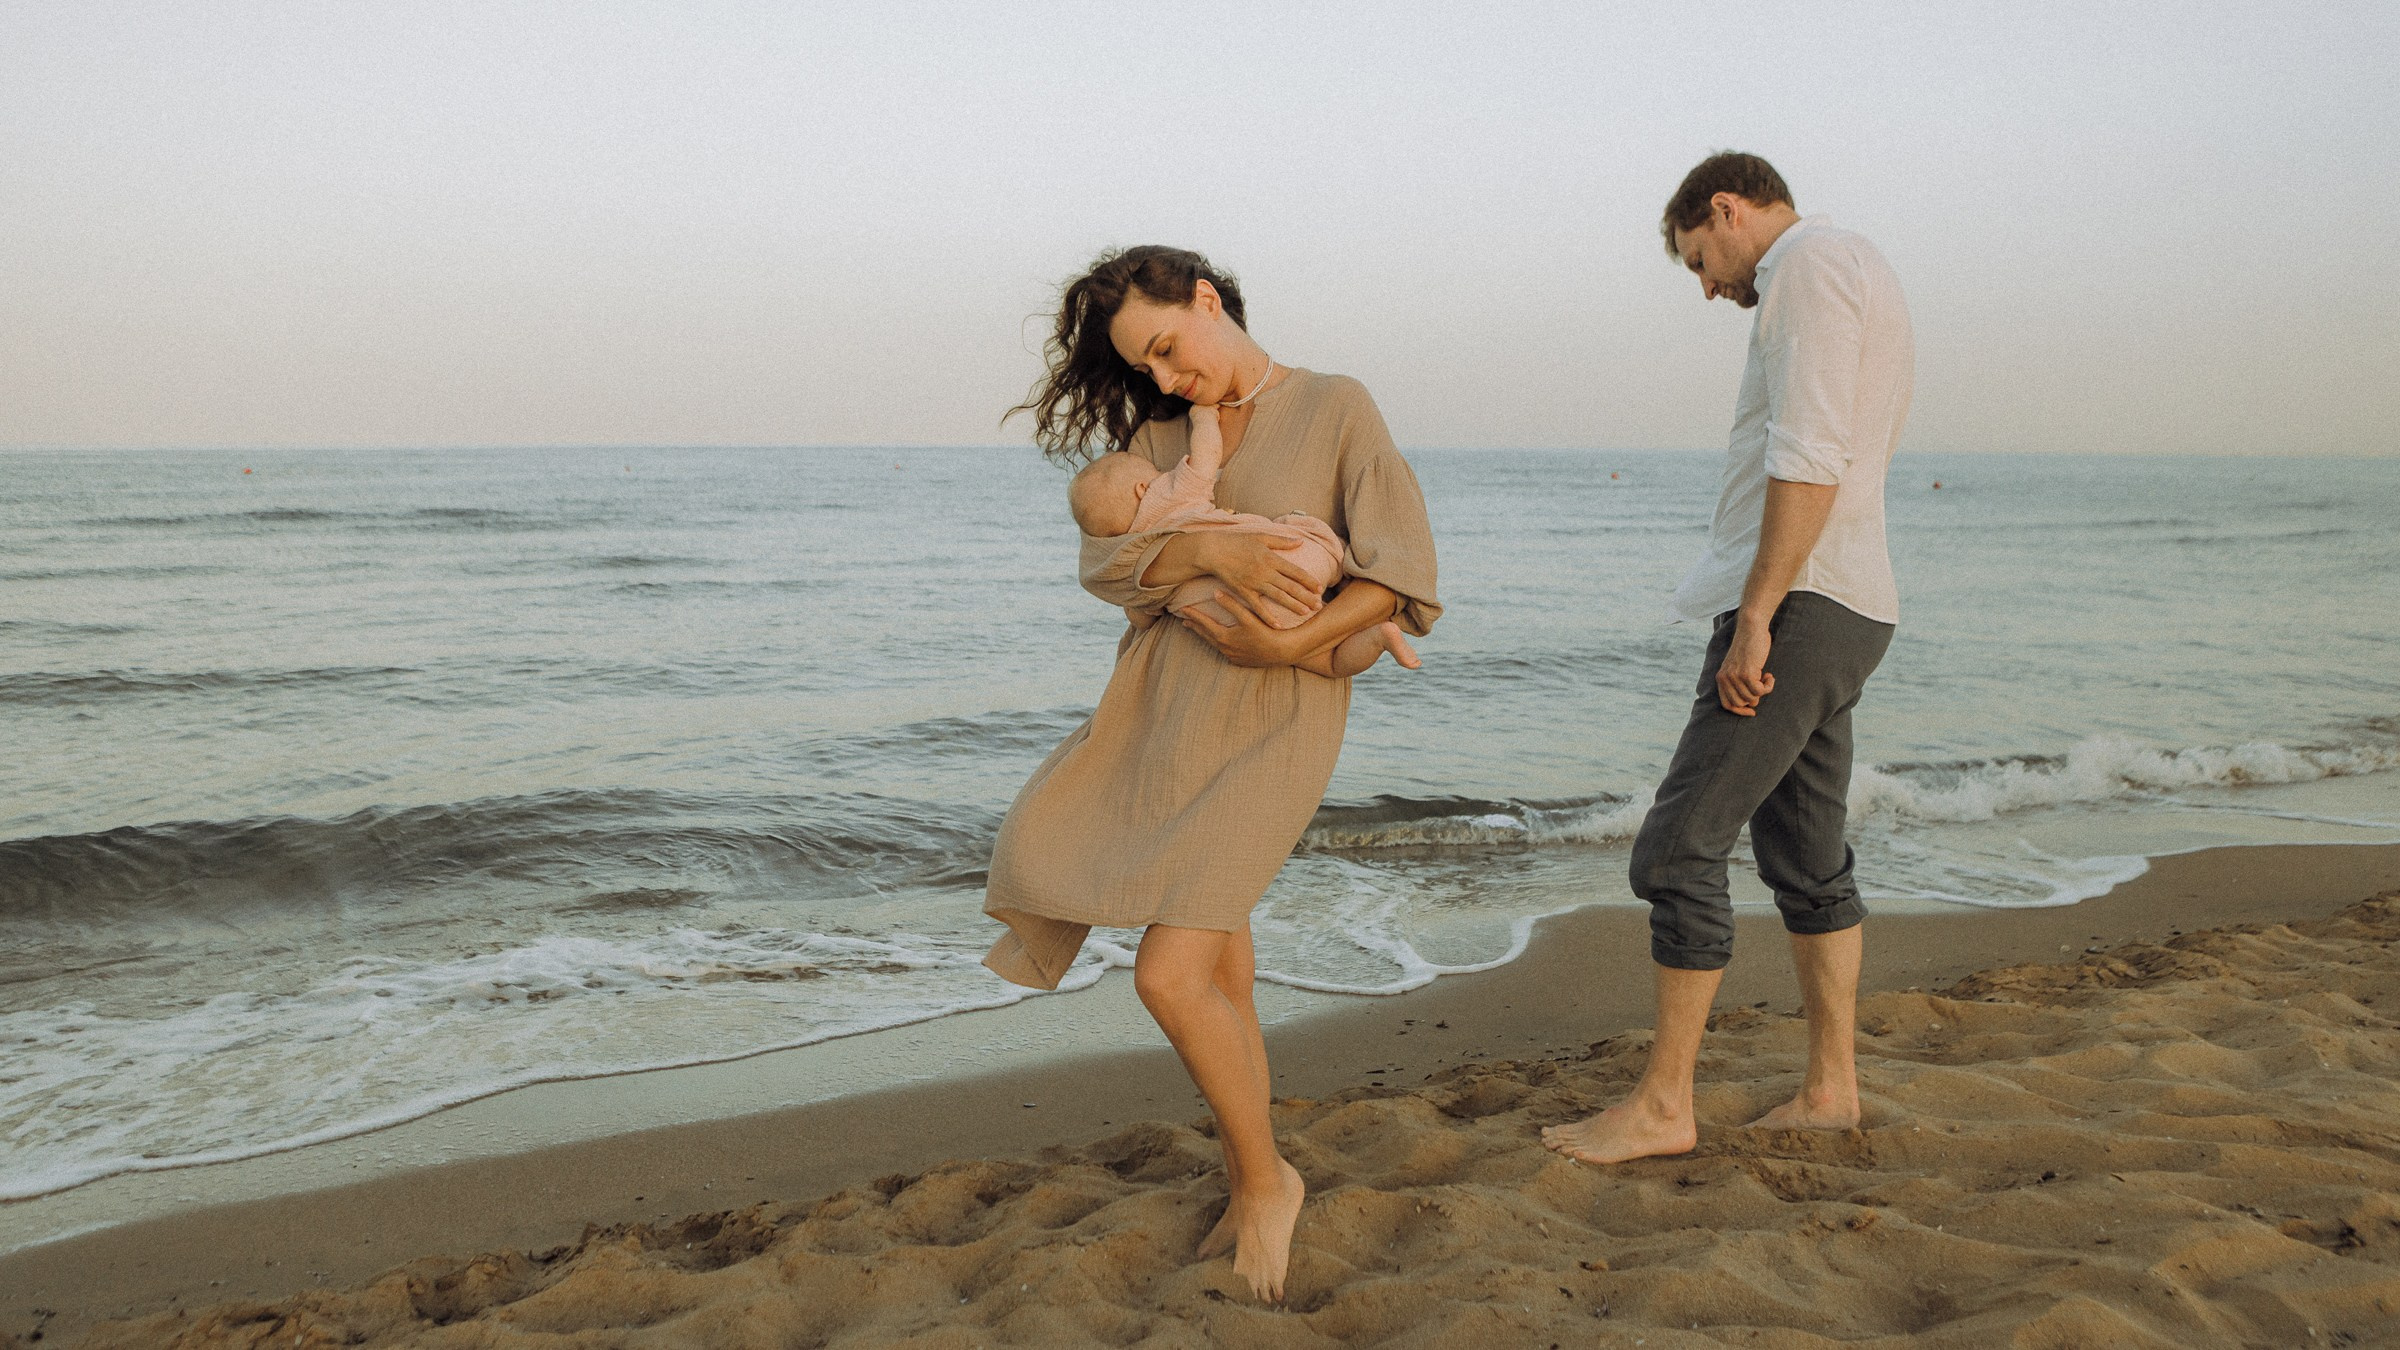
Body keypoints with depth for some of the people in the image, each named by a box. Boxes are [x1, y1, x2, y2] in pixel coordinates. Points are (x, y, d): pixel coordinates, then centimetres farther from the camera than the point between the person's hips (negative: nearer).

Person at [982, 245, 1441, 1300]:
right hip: (1163, 709, 5)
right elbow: (1109, 560, -3)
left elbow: (1399, 572, -9)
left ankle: (1267, 1179, 9)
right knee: (1222, 988, 9)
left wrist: (1288, 645, -21)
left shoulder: (1336, 408, -2)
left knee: (1169, 977, -15)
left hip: (1268, 723, -5)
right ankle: (1247, 1199, 27)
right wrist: (1215, 552, -22)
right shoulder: (1160, 431, 12)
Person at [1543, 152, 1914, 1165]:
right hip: (1848, 610, 11)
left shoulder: (1806, 260, -8)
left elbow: (1809, 459, -20)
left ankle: (1662, 1106, -1)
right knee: (1807, 860, 14)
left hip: (1799, 603, -11)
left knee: (1678, 848, -7)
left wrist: (1757, 616, -22)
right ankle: (1829, 1088, 21)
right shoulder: (1867, 280, 24)